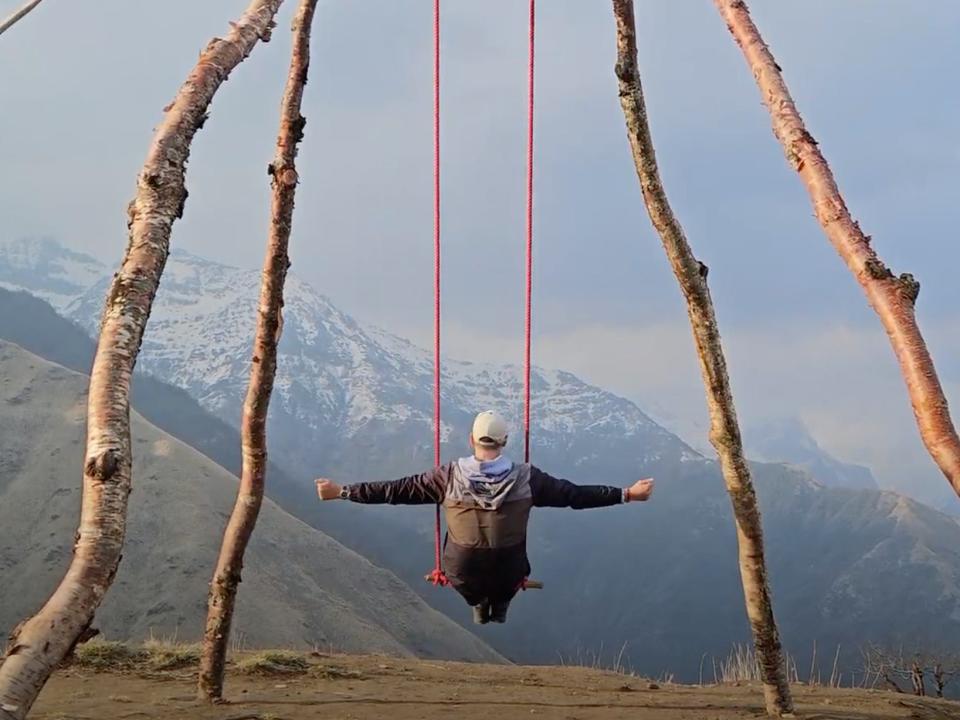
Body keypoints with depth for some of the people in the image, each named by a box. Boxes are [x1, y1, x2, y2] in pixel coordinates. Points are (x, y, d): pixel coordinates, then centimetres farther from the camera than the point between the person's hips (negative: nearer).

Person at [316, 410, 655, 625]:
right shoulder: (525, 479, -15)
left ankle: (480, 605, 32)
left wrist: (341, 491, -2)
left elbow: (394, 490, -11)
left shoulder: (449, 477, -15)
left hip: (463, 577, 0)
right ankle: (499, 607, 31)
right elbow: (576, 494, -10)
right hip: (509, 576, 0)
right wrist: (627, 494, -1)